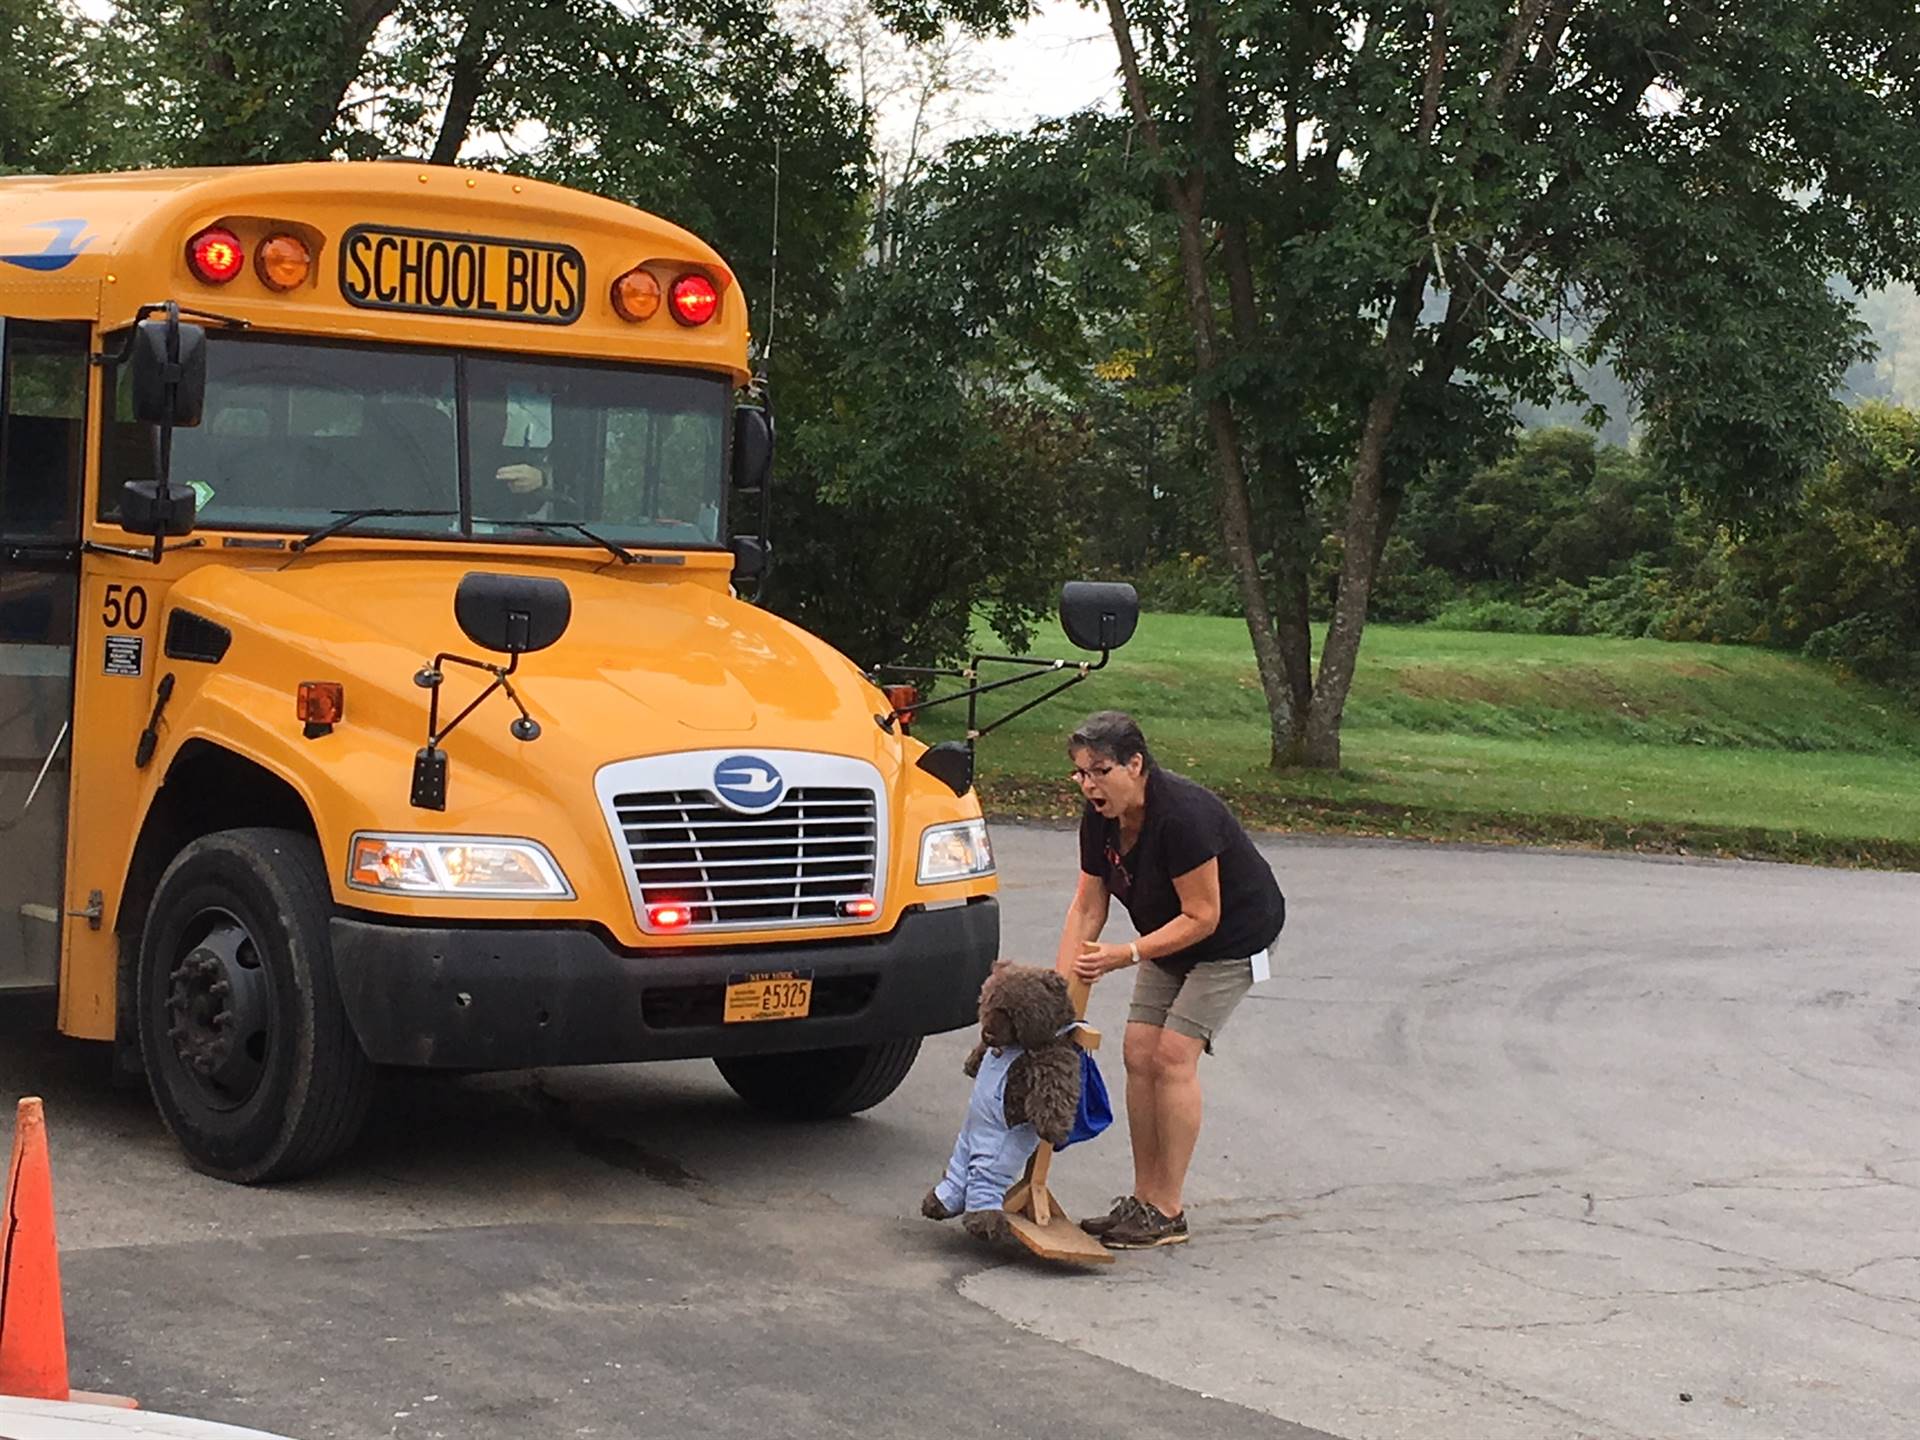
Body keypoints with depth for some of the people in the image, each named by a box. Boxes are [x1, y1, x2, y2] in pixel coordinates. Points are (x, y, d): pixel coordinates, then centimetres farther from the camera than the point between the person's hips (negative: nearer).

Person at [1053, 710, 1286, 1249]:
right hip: (1169, 934, 8)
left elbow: (1201, 918, -27)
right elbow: (1087, 906, -2)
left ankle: (1168, 1213, -7)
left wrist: (1126, 956, -31)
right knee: (1139, 1055, -1)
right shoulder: (1100, 819, -9)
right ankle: (1143, 1199, 8)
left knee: (1173, 1056, -14)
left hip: (1233, 936, -8)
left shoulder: (1183, 815, -33)